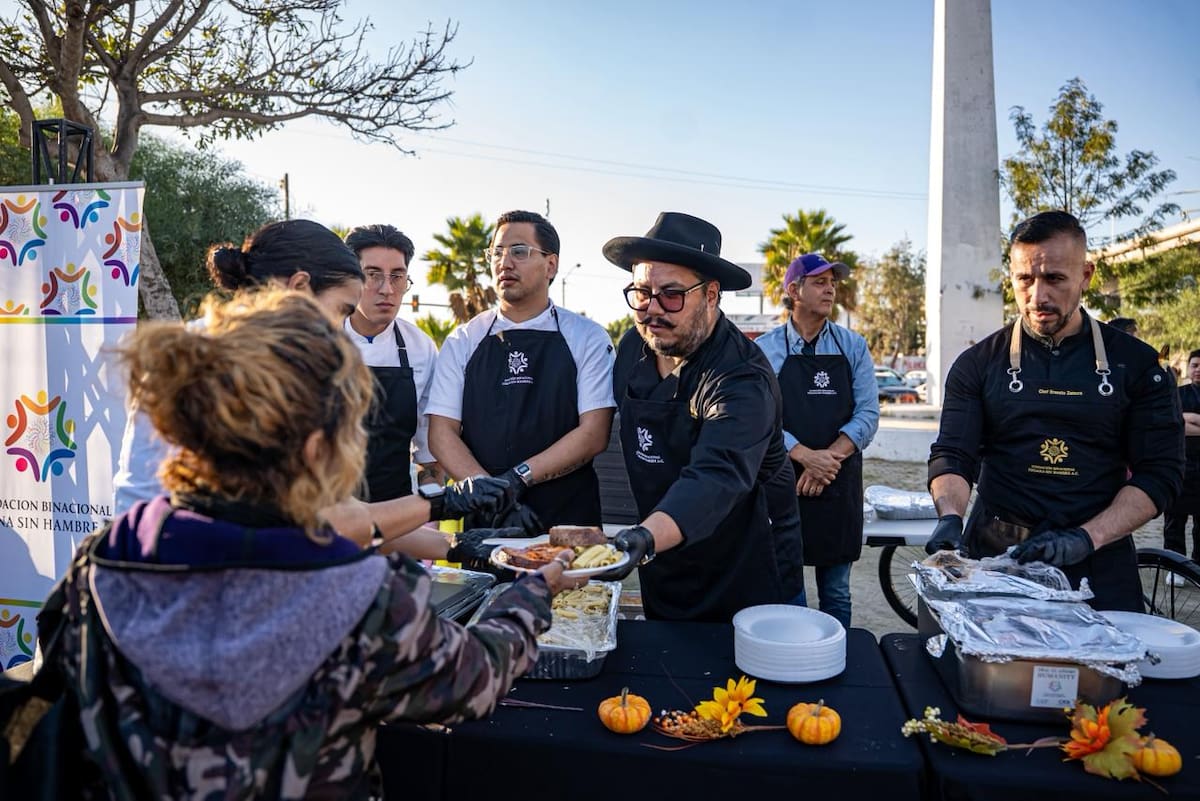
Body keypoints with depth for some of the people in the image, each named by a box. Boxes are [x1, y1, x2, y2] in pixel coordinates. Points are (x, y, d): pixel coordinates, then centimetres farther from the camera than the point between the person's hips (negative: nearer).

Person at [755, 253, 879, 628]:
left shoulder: (853, 346, 7)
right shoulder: (764, 349, 0)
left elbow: (868, 414, 0)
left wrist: (829, 458, -14)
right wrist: (805, 456, -20)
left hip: (839, 485, 2)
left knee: (836, 592, 10)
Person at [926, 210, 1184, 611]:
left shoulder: (1135, 363, 1)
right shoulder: (978, 364, 1)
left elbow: (1159, 473, -3)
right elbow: (952, 456, -4)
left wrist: (1086, 538, -17)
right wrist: (949, 517, -24)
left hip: (1099, 568, 0)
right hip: (995, 555, 0)